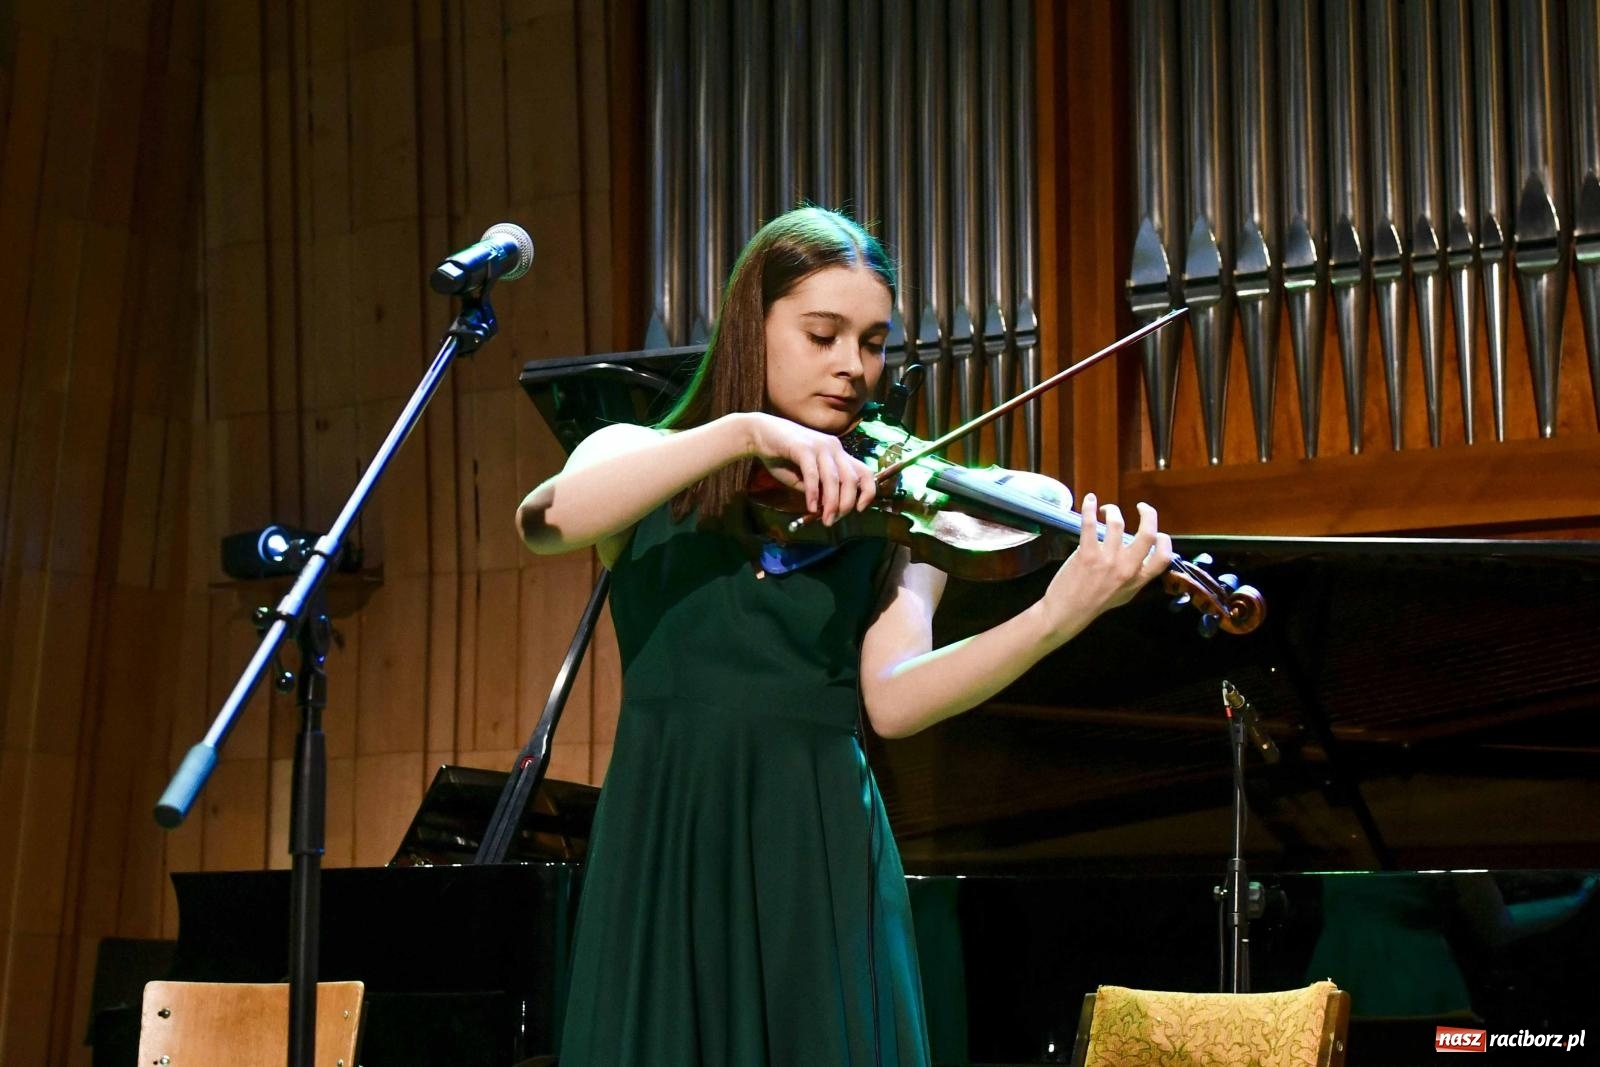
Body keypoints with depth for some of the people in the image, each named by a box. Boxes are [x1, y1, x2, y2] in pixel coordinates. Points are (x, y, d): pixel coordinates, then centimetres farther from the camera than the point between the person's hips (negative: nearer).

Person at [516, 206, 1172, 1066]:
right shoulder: (640, 459, 7)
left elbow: (892, 699, -10)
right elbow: (542, 521, -16)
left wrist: (1055, 618, -26)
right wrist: (740, 433, -23)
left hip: (820, 863, 0)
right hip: (659, 859, 0)